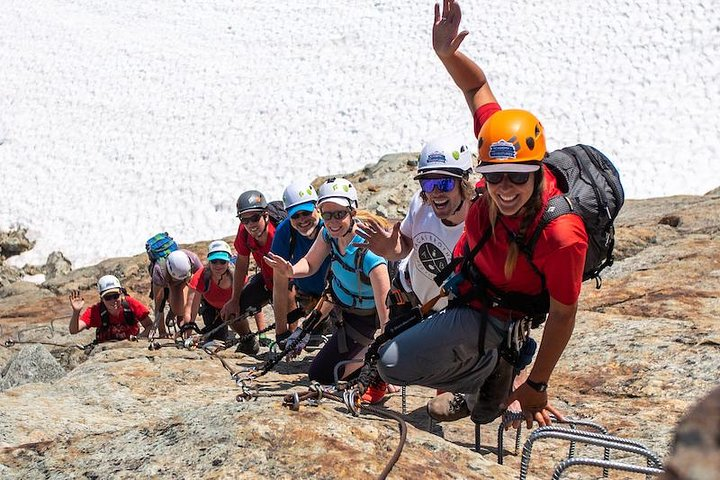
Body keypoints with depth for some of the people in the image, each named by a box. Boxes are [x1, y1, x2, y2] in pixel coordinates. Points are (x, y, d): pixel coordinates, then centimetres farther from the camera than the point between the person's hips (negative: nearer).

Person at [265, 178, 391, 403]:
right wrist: (291, 271, -25)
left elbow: (386, 317, -37)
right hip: (339, 303, 8)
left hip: (363, 316, -8)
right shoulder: (328, 234, -19)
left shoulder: (370, 256, -39)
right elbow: (310, 265, -1)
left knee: (320, 375, -8)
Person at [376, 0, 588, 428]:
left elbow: (562, 314, -27)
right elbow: (477, 87, -13)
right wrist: (447, 54, -33)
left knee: (396, 364, -18)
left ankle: (486, 371, 6)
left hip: (491, 315, -7)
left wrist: (537, 386, -17)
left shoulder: (562, 236, -41)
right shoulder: (501, 155, -27)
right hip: (465, 278, 7)